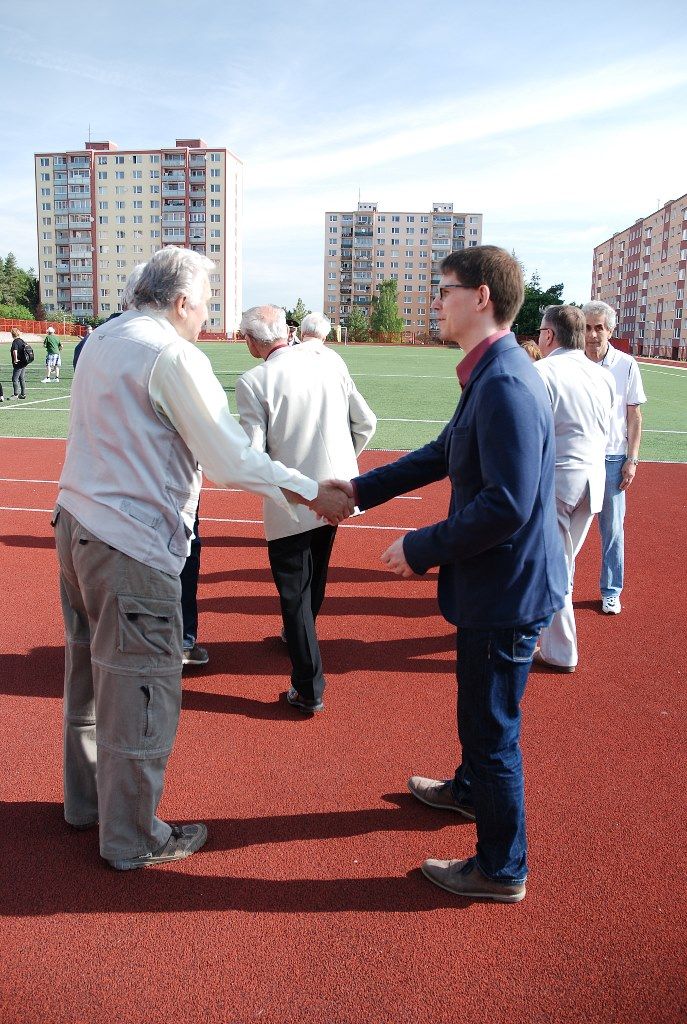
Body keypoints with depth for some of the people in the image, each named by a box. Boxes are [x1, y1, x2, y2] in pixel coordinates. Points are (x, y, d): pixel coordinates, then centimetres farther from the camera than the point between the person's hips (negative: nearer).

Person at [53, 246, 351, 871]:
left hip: (77, 524, 10)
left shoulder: (103, 341, 11)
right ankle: (133, 839, 20)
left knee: (90, 673, 22)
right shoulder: (174, 356, -15)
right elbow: (232, 459, -18)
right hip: (131, 544, -10)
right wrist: (314, 494, -10)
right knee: (141, 695, 4)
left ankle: (87, 801, 41)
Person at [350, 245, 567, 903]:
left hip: (508, 586, -10)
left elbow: (506, 505, -31)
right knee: (480, 706, 29)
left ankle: (502, 869, 27)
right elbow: (443, 454, 15)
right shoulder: (490, 376, 7)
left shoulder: (506, 384, -26)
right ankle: (471, 788, 55)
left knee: (492, 725, 6)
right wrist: (361, 490, 12)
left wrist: (421, 549, -20)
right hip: (494, 579, 10)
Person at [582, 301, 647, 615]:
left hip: (612, 458, 0)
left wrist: (632, 459, -2)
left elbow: (634, 416, 2)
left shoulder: (626, 365, -2)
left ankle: (611, 592, 20)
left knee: (613, 529, 7)